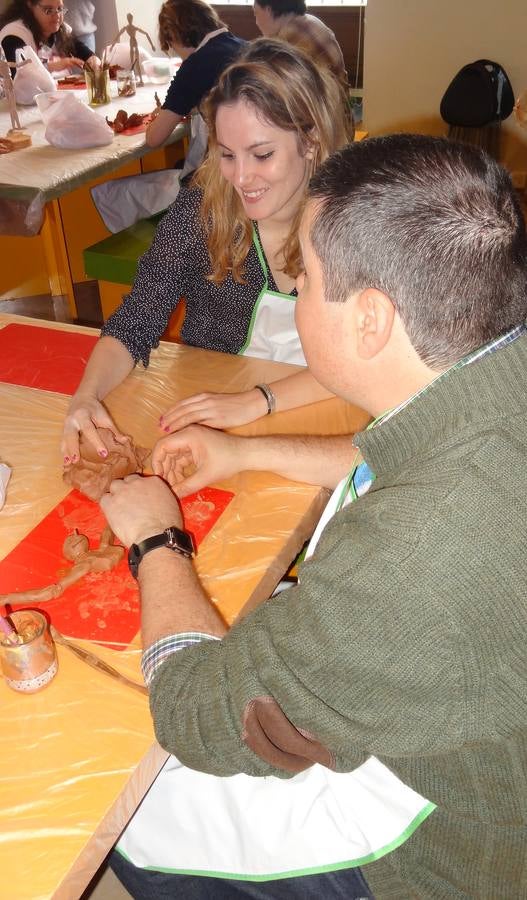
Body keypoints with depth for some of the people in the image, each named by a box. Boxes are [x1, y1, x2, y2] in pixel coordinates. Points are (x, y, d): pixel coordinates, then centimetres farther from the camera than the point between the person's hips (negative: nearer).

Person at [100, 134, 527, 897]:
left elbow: (198, 715, -28)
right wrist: (249, 452, 6)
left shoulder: (429, 544, -45)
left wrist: (155, 540, -11)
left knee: (128, 821, 7)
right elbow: (432, 459, 9)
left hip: (434, 832, -7)